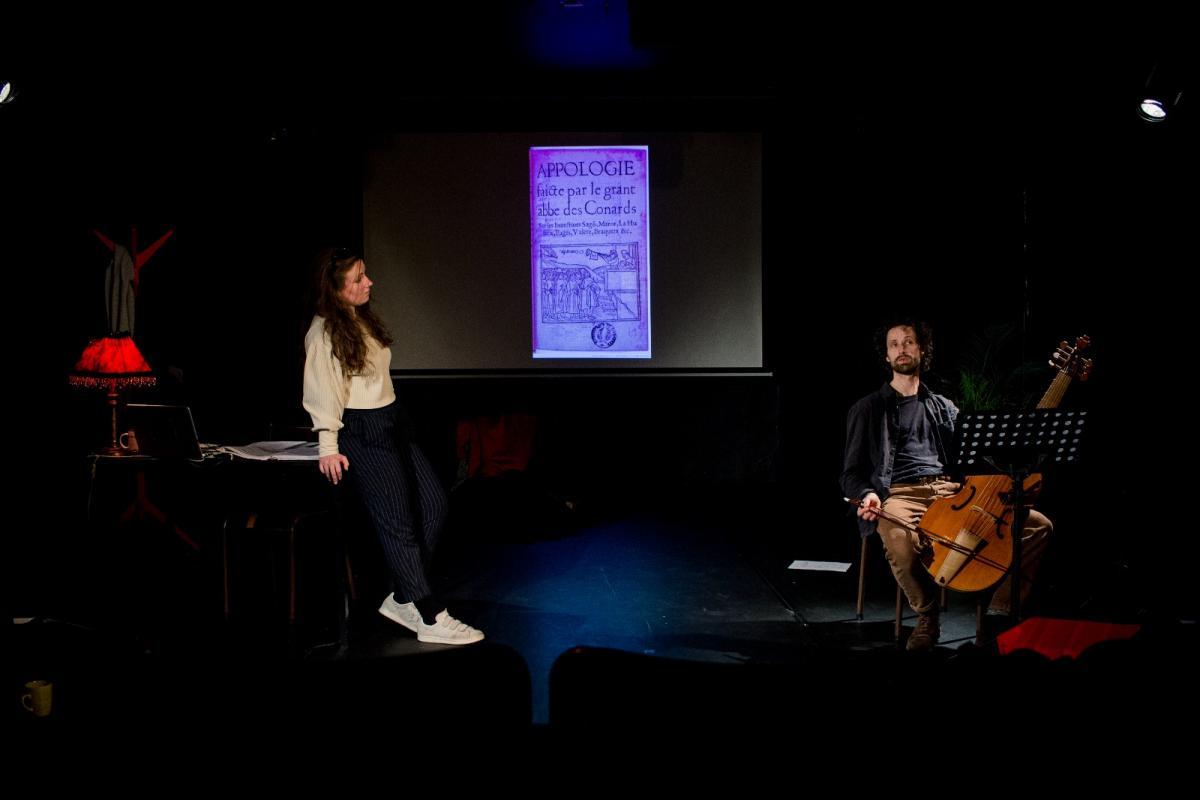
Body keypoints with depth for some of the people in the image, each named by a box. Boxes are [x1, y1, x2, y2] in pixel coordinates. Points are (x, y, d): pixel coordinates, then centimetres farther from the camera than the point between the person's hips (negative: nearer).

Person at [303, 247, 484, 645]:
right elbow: (323, 393, -17)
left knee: (434, 503, 10)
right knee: (398, 523, -6)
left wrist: (391, 420, 19)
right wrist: (328, 448, -21)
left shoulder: (363, 320, 13)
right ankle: (431, 618, -1)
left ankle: (404, 598, 18)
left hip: (391, 424, 10)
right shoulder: (324, 333, -12)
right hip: (362, 433, -10)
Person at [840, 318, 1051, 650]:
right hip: (900, 495, -4)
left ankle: (999, 612, -6)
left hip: (951, 492, 4)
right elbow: (852, 474, 10)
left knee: (1038, 524, -15)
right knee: (899, 540, -41)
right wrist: (868, 495, -13)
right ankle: (927, 616, -13)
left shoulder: (944, 408, 25)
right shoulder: (867, 410, 14)